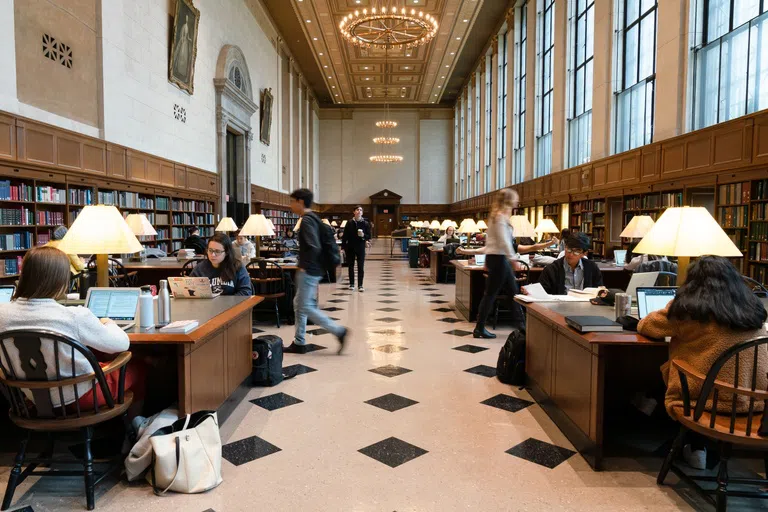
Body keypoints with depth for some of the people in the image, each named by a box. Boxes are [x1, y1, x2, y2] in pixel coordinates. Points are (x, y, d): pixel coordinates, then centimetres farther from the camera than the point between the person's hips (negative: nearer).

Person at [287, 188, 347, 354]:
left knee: (306, 307, -3)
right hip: (313, 269, 10)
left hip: (309, 271, -10)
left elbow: (314, 247, -27)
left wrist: (304, 266, -16)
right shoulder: (314, 218, 13)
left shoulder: (306, 220, -17)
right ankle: (299, 343, 21)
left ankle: (338, 331, 0)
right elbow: (319, 244, 19)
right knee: (299, 305, 14)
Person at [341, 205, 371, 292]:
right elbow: (345, 235, 1)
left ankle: (360, 285, 2)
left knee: (361, 267, -2)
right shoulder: (349, 223, 0)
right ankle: (351, 284, 20)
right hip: (350, 247, 1)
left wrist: (363, 235, -20)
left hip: (361, 247, -1)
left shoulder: (365, 223, -1)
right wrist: (343, 246, -3)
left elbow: (369, 236, 1)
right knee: (351, 266, 9)